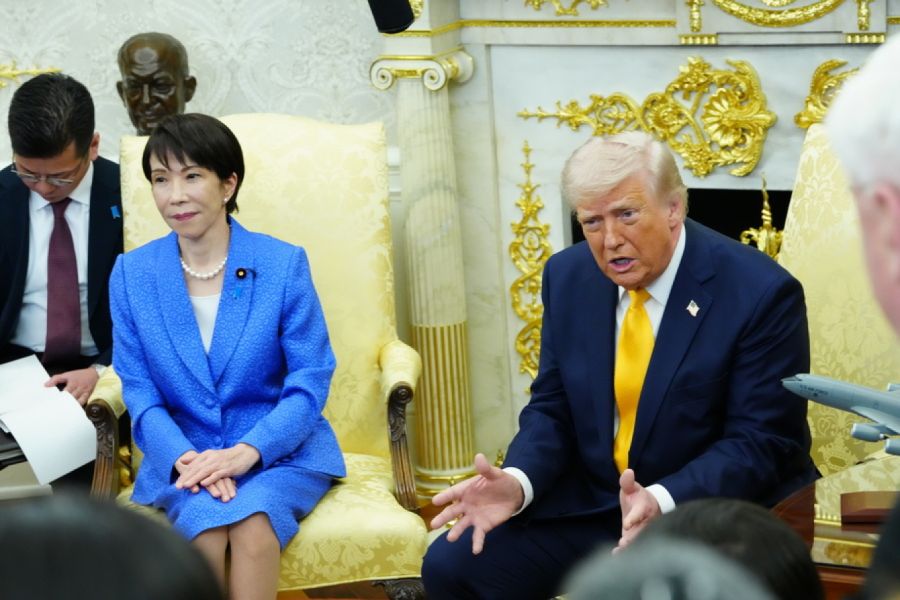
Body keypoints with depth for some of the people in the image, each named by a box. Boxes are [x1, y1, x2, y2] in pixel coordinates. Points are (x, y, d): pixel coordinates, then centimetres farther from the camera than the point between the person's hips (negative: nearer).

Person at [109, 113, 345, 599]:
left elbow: (310, 380, -5)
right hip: (184, 455, 1)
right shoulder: (132, 274, 4)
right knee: (205, 523, -32)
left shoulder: (284, 263, -2)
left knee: (252, 522, -33)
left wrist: (250, 449, -20)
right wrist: (184, 457, -17)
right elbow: (139, 390, 2)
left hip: (281, 451, -1)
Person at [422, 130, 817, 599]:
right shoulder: (568, 277, 2)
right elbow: (552, 410, 7)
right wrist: (517, 482, -14)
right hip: (589, 505, 6)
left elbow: (760, 442, -16)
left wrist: (662, 502, -32)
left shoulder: (759, 293, -15)